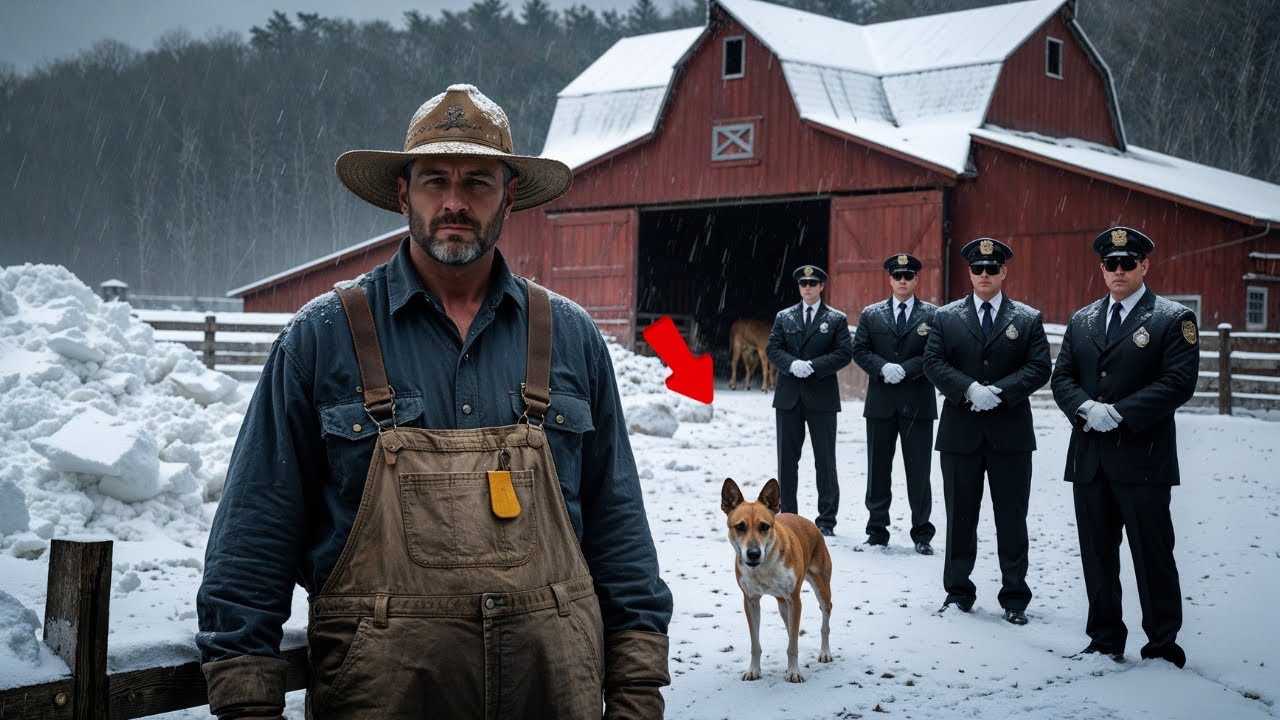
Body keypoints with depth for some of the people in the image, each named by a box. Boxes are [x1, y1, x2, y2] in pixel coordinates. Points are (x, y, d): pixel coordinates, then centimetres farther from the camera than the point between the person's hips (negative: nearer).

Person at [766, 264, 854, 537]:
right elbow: (774, 349, 4)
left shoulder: (836, 319, 4)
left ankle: (826, 521, 8)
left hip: (822, 397, -2)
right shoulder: (784, 317, 11)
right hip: (788, 396, 2)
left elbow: (844, 353, -4)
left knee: (825, 461, 1)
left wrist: (813, 366, -15)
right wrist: (792, 364, -15)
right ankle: (787, 517, 15)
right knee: (787, 459, 7)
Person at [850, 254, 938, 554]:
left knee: (919, 471, 1)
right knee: (878, 469, 8)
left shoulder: (932, 314, 3)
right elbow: (860, 350, 4)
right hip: (881, 403, 2)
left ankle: (922, 534, 10)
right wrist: (883, 367, -13)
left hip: (918, 403, -2)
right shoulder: (871, 314, 9)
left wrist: (906, 369, -15)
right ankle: (877, 531, 17)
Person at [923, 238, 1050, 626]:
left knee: (1012, 519, 4)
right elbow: (933, 363, -2)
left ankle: (1015, 597, 13)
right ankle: (958, 592, 19)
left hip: (1011, 432, -1)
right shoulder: (946, 317, 6)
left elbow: (1039, 368, -3)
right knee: (960, 517, 8)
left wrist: (999, 391, -16)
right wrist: (969, 389, -16)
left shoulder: (1028, 319, 5)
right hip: (960, 432, 1)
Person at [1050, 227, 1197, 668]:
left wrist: (1118, 413, -17)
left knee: (1153, 554, -1)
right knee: (1097, 553, 11)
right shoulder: (1081, 321, 14)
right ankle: (1106, 639, 21)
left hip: (1142, 458, -5)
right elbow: (1062, 378, 10)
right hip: (1089, 457, 5)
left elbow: (1178, 383, -12)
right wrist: (1086, 408, -11)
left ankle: (1163, 644, 11)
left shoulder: (1174, 319, -2)